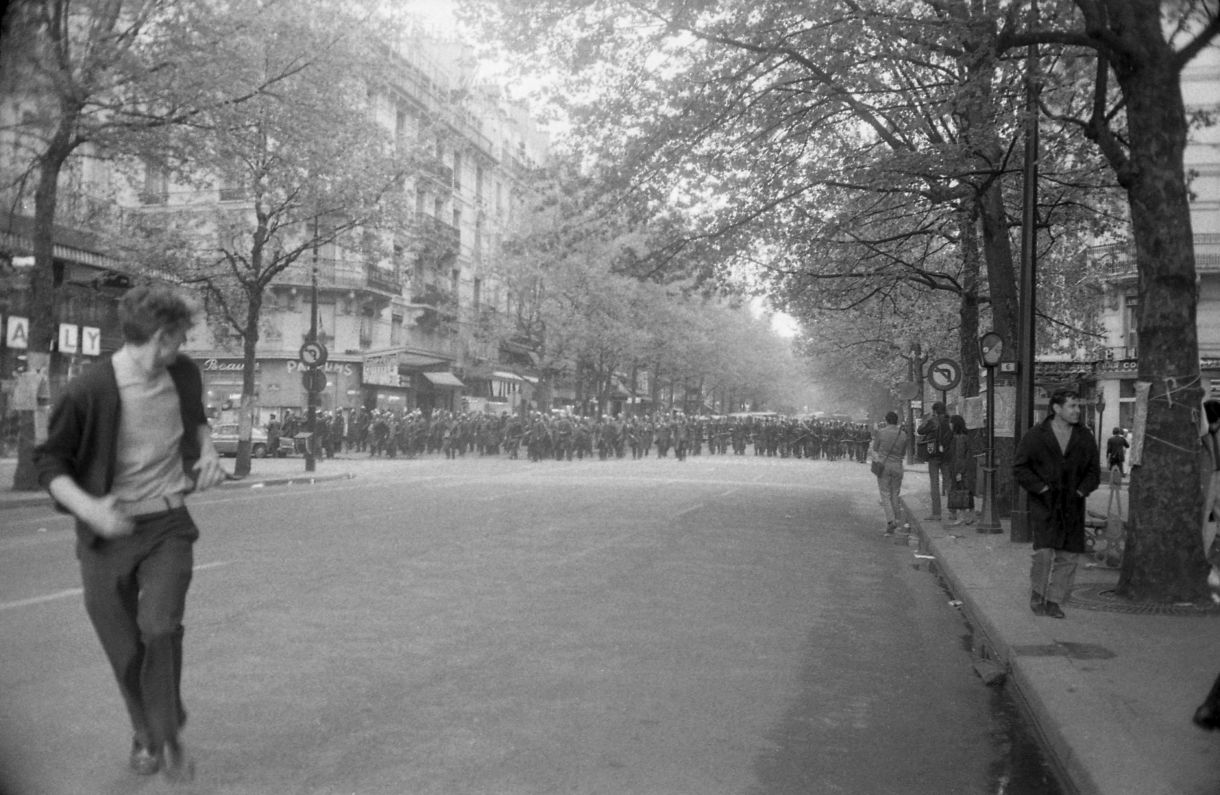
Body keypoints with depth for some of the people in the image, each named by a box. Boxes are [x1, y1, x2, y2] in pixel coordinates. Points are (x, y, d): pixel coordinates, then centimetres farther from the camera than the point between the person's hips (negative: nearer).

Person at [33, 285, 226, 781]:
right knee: (125, 650, 8)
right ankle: (144, 732, 35)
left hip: (167, 525, 2)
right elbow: (48, 462, -7)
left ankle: (167, 737, 6)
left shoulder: (183, 375, -2)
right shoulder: (89, 390, -17)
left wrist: (207, 451, 1)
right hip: (107, 535, -2)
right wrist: (87, 507, -22)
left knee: (160, 628, -16)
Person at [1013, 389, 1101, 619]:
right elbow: (1019, 468, -2)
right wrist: (1042, 488, -10)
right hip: (1043, 505, -4)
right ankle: (1037, 596, 8)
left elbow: (1094, 470, 13)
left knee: (1068, 556, 3)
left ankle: (1055, 601, 15)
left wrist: (1081, 491, -2)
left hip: (1073, 506, 4)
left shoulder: (1085, 437, 8)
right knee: (1044, 552, -12)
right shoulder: (1035, 435, -2)